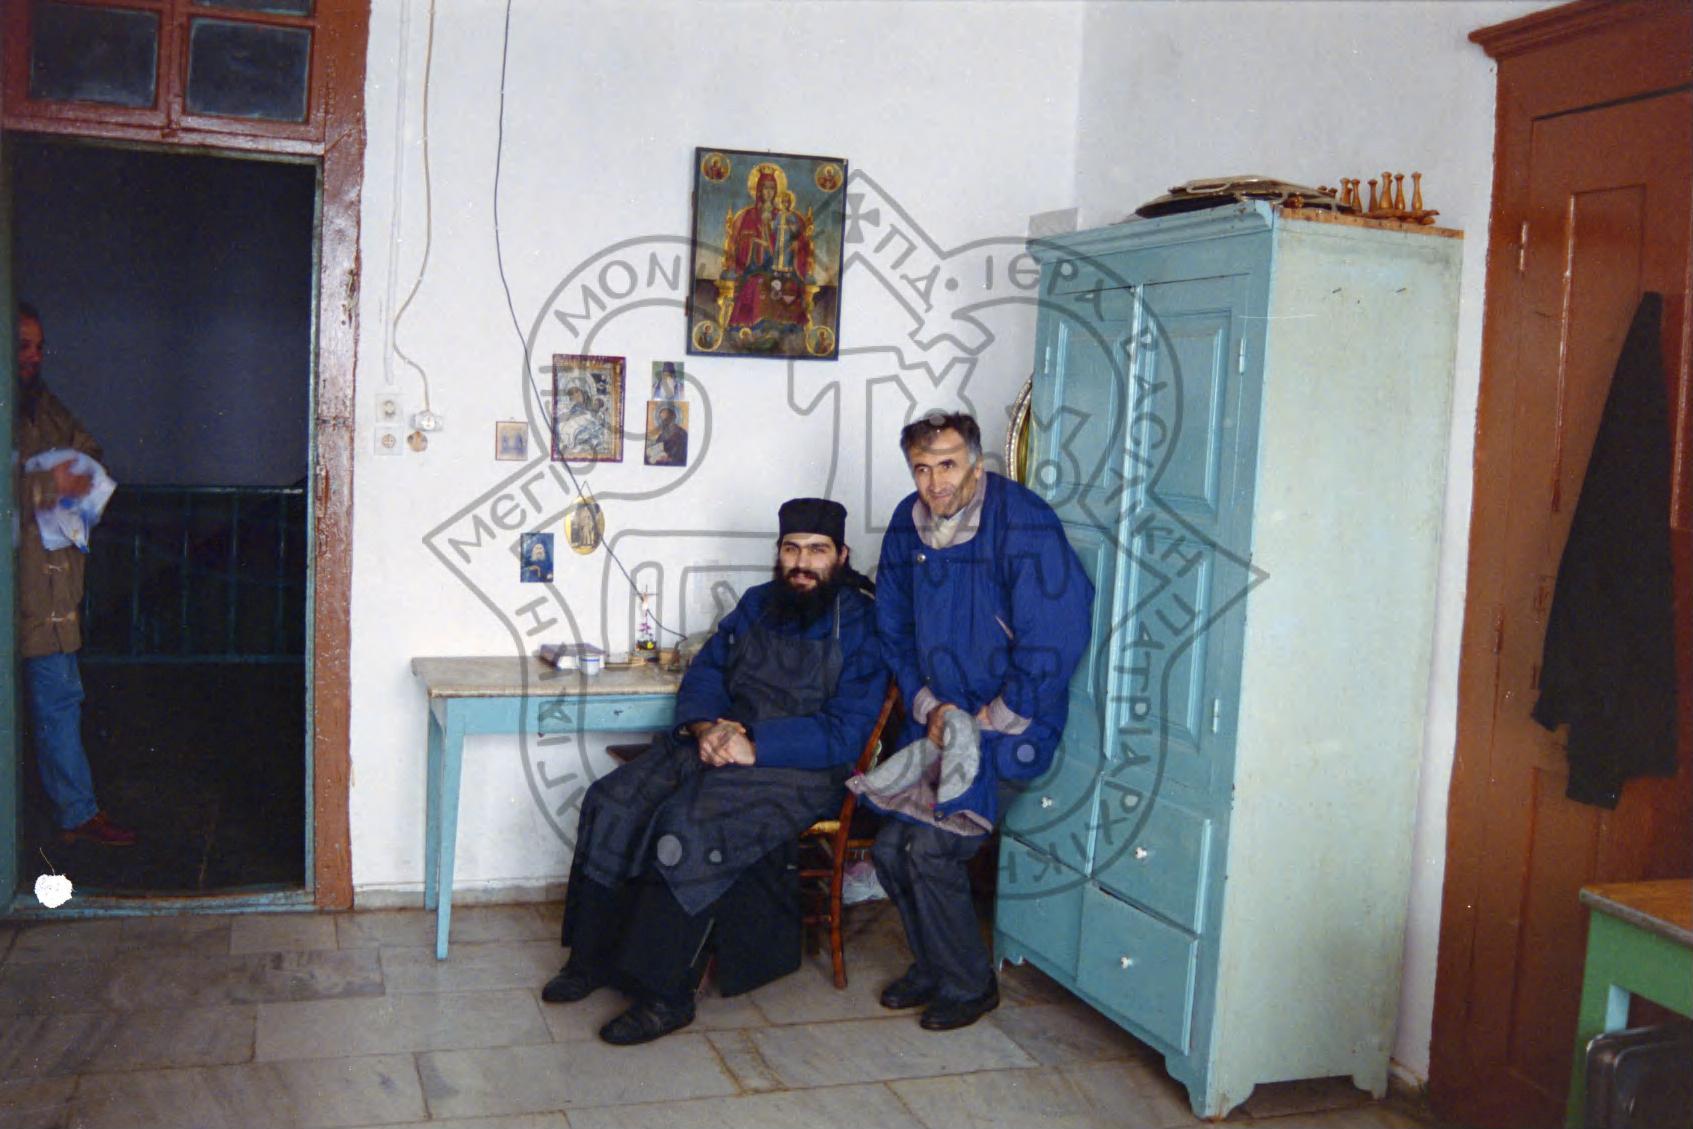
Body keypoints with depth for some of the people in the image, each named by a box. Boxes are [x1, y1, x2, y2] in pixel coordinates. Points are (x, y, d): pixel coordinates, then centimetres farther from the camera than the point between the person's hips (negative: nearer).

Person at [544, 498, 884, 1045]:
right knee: (613, 802, -12)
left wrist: (755, 747, -22)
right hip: (720, 745, 7)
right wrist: (706, 725, -8)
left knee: (687, 825, -30)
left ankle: (664, 994, -20)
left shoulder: (860, 626, -7)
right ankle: (593, 957, 0)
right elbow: (705, 671, 15)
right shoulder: (758, 604, 14)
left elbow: (844, 733, -15)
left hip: (800, 770, -7)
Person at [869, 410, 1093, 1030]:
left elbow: (1053, 647, -20)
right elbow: (894, 630, 12)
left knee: (931, 849, -14)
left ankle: (969, 985, 10)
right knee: (889, 846, 2)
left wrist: (984, 725, -15)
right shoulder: (909, 524, 1)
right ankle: (932, 967, 27)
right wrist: (928, 706, -1)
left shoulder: (1024, 526, -19)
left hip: (1010, 725, -6)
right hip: (939, 717, 7)